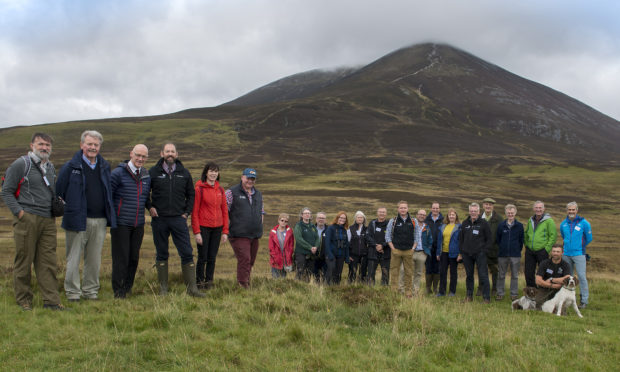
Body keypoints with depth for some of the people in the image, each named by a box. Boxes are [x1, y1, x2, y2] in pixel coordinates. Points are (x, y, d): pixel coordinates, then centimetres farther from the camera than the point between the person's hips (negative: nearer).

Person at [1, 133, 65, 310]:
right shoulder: (20, 165, -2)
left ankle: (51, 300, 7)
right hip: (27, 220, -6)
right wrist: (19, 212, -11)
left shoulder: (51, 167, 18)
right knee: (24, 261, 1)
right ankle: (24, 300, 12)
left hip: (48, 221, 6)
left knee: (48, 262, 4)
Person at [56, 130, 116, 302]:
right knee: (74, 258, 1)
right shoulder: (71, 167, -4)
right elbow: (59, 191, -2)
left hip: (100, 220, 4)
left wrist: (110, 214, 16)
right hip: (77, 220, -4)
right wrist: (67, 209, -4)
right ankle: (73, 292, 12)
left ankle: (90, 290, 22)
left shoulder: (104, 166, 11)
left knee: (94, 259, 11)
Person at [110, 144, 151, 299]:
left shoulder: (146, 177, 10)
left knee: (134, 257, 10)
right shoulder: (118, 173, -8)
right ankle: (118, 291, 7)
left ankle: (127, 288, 23)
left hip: (138, 225, 5)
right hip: (121, 224, -5)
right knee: (121, 258, -3)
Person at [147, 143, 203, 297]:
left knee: (187, 253, -3)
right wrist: (150, 207, -3)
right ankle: (163, 288, 15)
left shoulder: (184, 173, 8)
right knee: (161, 254, 7)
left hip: (178, 219, 1)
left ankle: (191, 287, 2)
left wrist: (187, 212, 6)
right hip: (159, 219, -1)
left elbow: (190, 194, 16)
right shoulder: (153, 172, 3)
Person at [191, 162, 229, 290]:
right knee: (202, 257, 0)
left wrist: (225, 231, 6)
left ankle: (209, 282, 18)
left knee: (212, 258, 8)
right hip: (203, 227, -4)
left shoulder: (220, 190, 9)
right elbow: (194, 212, -7)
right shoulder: (199, 189, -6)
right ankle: (199, 283, 12)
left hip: (217, 228, 4)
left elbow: (225, 211, 11)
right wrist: (196, 232, -12)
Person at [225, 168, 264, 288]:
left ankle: (246, 283, 23)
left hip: (255, 235, 6)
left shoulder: (258, 194, 18)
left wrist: (260, 226, 16)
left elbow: (261, 212, 28)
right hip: (239, 234, -6)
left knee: (251, 261, 11)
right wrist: (229, 227, -8)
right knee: (244, 259, -17)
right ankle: (243, 285, -14)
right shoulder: (232, 192, -2)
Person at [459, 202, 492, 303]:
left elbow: (488, 239, 2)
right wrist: (461, 251, 7)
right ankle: (469, 296, 17)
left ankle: (486, 297, -1)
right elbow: (461, 238, 16)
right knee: (469, 275, 9)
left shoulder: (484, 223, 0)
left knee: (483, 275, -6)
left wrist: (484, 250, -7)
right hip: (467, 254, 4)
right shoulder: (465, 223, 11)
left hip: (480, 253, -3)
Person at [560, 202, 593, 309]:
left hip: (579, 254, -4)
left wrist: (580, 246, 12)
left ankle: (584, 300, -2)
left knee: (581, 276, -7)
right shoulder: (563, 224, 7)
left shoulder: (583, 223, -4)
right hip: (566, 254, 4)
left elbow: (589, 238, 6)